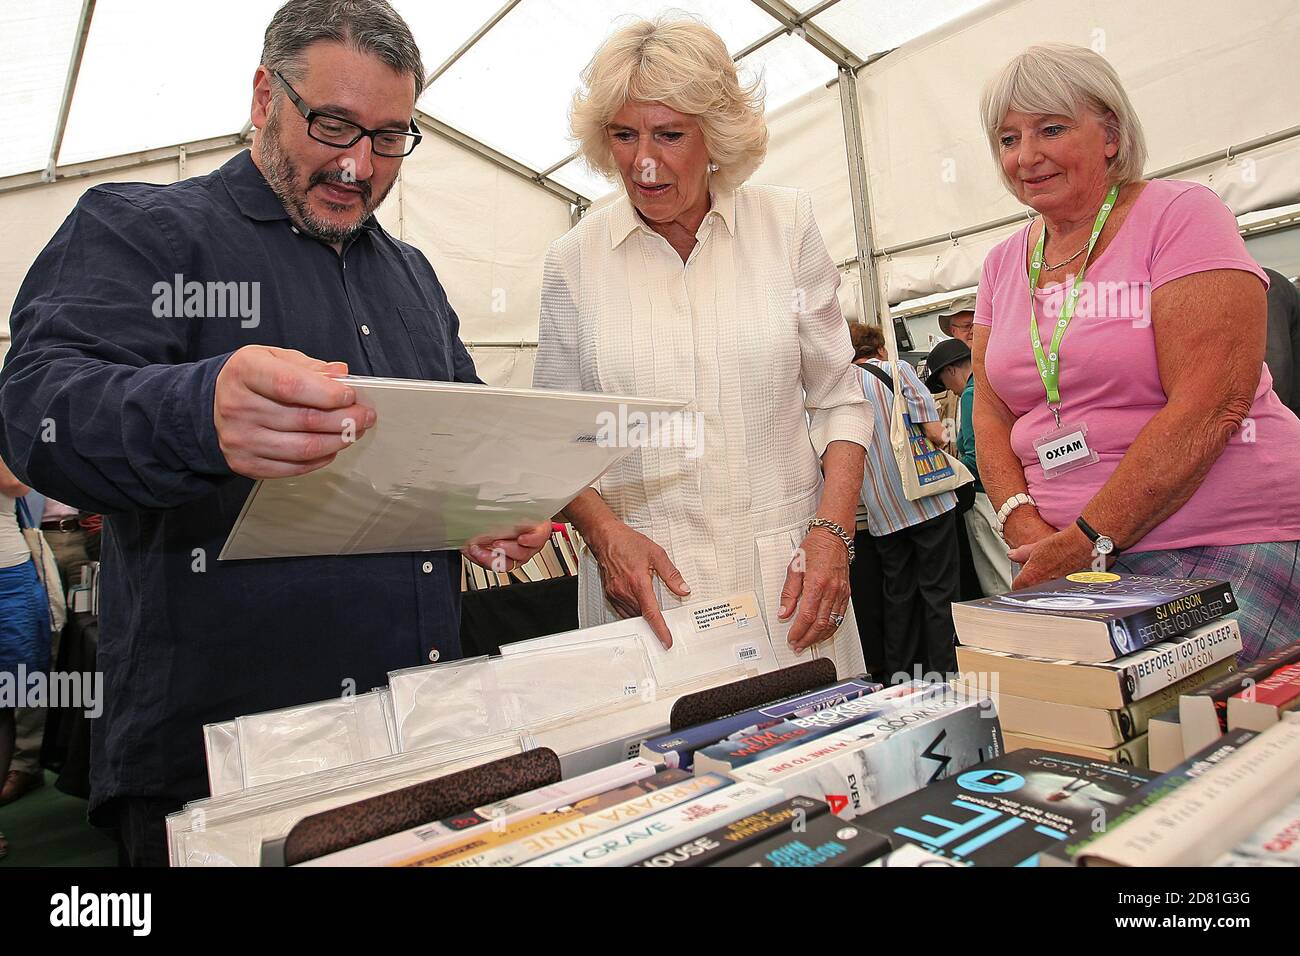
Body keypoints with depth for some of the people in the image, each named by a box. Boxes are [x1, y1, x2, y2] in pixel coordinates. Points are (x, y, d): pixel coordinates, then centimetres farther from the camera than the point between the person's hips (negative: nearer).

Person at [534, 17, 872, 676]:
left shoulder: (787, 224, 3)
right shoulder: (574, 259, 3)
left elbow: (837, 403, 5)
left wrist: (831, 533, -8)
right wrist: (606, 532, -11)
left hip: (786, 578, 1)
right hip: (640, 579, 0)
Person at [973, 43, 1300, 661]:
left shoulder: (1180, 215, -7)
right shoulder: (1003, 264, 10)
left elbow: (1210, 406, -17)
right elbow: (990, 413, 6)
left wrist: (1089, 538, -19)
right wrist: (1026, 526, -11)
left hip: (1225, 554, -4)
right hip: (1066, 558, 4)